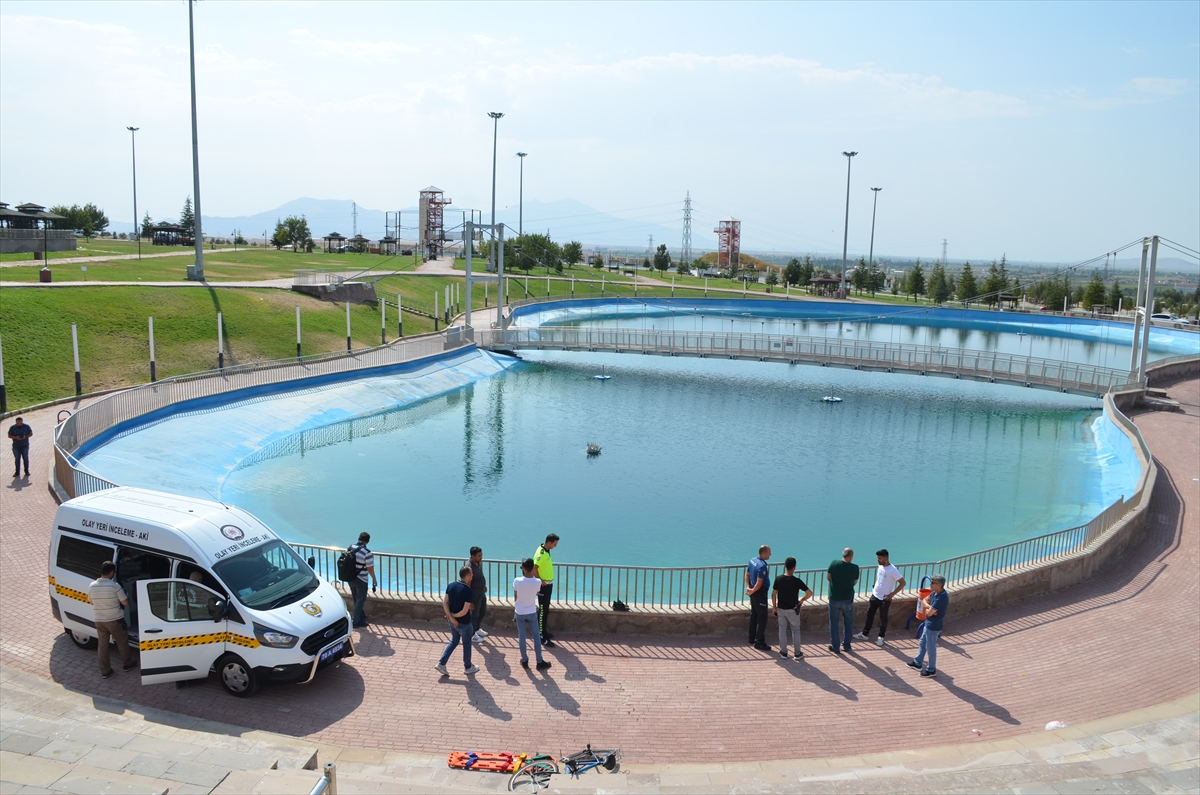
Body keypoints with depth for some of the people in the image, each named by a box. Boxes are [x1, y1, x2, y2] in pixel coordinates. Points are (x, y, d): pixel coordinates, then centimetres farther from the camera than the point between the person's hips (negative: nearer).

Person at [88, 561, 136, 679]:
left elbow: (91, 601, 11)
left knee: (102, 645, 15)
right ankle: (127, 664, 30)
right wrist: (125, 595, 7)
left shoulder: (92, 586, -6)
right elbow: (125, 602, -13)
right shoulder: (114, 586, -19)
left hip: (99, 620, 4)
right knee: (122, 642, 16)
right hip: (115, 620, -4)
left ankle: (104, 671, 21)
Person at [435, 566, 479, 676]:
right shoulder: (467, 590, -24)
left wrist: (451, 617, -8)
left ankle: (441, 664, 18)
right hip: (464, 623, -6)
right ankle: (468, 667, 32)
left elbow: (444, 602, -5)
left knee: (454, 641, 25)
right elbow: (465, 611, -25)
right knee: (466, 644, 15)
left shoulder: (451, 586, -4)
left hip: (453, 621, 6)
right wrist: (454, 616, -9)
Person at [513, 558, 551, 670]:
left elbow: (515, 596, -3)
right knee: (536, 636, 11)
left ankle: (524, 660, 23)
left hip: (519, 613, 0)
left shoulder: (517, 581, -20)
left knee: (522, 636, 13)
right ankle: (539, 662, 16)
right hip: (532, 612, 0)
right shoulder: (537, 582, -17)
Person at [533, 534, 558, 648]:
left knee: (545, 610, 19)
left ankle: (544, 632, 31)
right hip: (543, 586, -9)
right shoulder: (541, 553, -24)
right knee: (543, 611, -3)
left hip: (549, 584, 9)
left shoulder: (546, 550, 6)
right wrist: (540, 581, -20)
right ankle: (542, 637, 2)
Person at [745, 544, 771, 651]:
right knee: (762, 618, -1)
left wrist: (748, 587, 2)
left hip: (754, 592, 9)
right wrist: (752, 592, -13)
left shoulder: (752, 560, 3)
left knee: (754, 616, 19)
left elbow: (747, 575, 11)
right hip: (760, 594, -9)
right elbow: (759, 583, -27)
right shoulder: (762, 566, -26)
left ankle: (752, 639, 29)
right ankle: (759, 643, 4)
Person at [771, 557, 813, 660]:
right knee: (796, 630, 13)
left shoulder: (778, 579, -10)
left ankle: (783, 652, 20)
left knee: (782, 630, 13)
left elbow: (773, 594, -4)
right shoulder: (797, 581, -17)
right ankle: (798, 653, 19)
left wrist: (774, 607, 8)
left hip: (781, 609, 2)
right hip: (793, 610, -2)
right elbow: (809, 593, -19)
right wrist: (801, 600, -2)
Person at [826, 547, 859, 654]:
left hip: (834, 598, 0)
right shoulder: (854, 568, -14)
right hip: (848, 599, 0)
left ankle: (835, 647, 16)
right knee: (848, 623, 20)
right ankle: (846, 645, 30)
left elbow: (828, 578, -1)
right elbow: (854, 583, 0)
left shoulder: (834, 564, -13)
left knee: (834, 623, 12)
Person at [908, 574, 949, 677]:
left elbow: (929, 613, -29)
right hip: (929, 623, 10)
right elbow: (924, 601, 8)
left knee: (931, 648, 7)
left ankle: (932, 670, 25)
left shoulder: (942, 597, -31)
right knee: (923, 643, 24)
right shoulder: (935, 592, -2)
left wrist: (927, 609, -5)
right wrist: (929, 608, -13)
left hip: (934, 626, -10)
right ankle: (917, 663, 40)